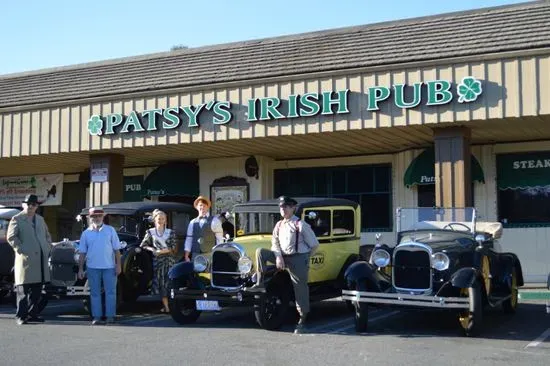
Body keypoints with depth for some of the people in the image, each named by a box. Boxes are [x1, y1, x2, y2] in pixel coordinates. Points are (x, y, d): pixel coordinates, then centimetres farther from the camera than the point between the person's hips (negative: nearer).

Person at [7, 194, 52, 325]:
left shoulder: (40, 219, 20)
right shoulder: (17, 219, 0)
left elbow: (47, 235, 27)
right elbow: (11, 237, -8)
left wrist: (48, 248, 12)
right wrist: (21, 249, -15)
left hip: (41, 260, 6)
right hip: (25, 259, -6)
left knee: (37, 290, 9)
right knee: (23, 290, -4)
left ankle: (32, 314, 17)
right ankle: (20, 316, 1)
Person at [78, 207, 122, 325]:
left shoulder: (110, 230, 4)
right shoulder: (86, 233, 7)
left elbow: (116, 249, 3)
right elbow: (82, 253, 8)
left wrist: (118, 265, -3)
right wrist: (80, 269, 3)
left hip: (109, 267, -1)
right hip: (92, 267, 1)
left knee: (110, 292, 0)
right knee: (95, 293, 6)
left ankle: (110, 316, 7)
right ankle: (96, 316, 13)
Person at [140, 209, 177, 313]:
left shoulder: (171, 232, 9)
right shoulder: (150, 232, 9)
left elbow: (173, 248, 0)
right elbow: (143, 245, 10)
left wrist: (160, 251, -9)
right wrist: (152, 249, -7)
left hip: (170, 260, 0)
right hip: (158, 261, 0)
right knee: (161, 282, -4)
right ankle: (166, 306, -3)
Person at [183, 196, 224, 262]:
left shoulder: (214, 220, 2)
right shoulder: (192, 222, 12)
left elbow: (219, 239, -1)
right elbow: (189, 240, 13)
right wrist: (186, 256, 6)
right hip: (195, 255, 3)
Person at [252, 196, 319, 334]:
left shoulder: (301, 225, -9)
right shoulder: (279, 225, 10)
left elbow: (314, 244, -6)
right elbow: (275, 244, 5)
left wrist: (304, 257, -1)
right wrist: (278, 257, -11)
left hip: (298, 260, -6)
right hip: (283, 258, 6)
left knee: (301, 291, 0)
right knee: (260, 252, -10)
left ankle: (302, 321, 12)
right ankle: (260, 283, -9)